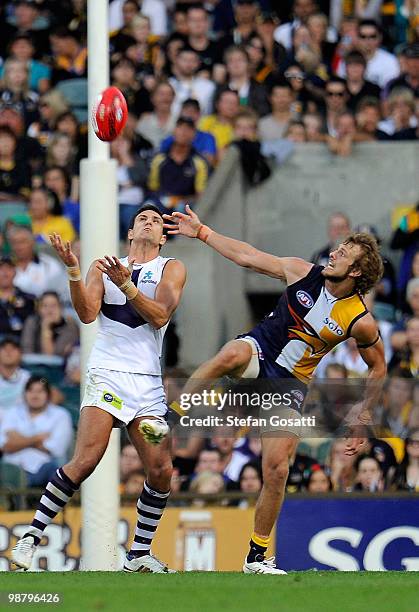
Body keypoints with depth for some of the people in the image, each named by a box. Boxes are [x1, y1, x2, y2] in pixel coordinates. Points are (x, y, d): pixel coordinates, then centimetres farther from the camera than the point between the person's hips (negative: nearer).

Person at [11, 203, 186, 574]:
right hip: (107, 373, -2)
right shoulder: (103, 267, 13)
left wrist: (125, 284, -15)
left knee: (161, 470, -7)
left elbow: (159, 316, -4)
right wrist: (73, 271, -13)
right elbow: (87, 314, 0)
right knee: (85, 461, -18)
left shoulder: (171, 269, 11)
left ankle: (140, 554, 8)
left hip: (148, 382, 2)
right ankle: (32, 537, -11)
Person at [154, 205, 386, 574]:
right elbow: (248, 257, 3)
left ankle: (257, 557, 8)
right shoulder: (302, 273, -7)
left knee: (277, 470, -8)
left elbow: (378, 367, 6)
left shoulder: (361, 322, -10)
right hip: (259, 352, 0)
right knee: (232, 355, -40)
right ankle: (170, 416, -29)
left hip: (290, 385, 0)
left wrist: (363, 413, 0)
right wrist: (201, 232, 2)